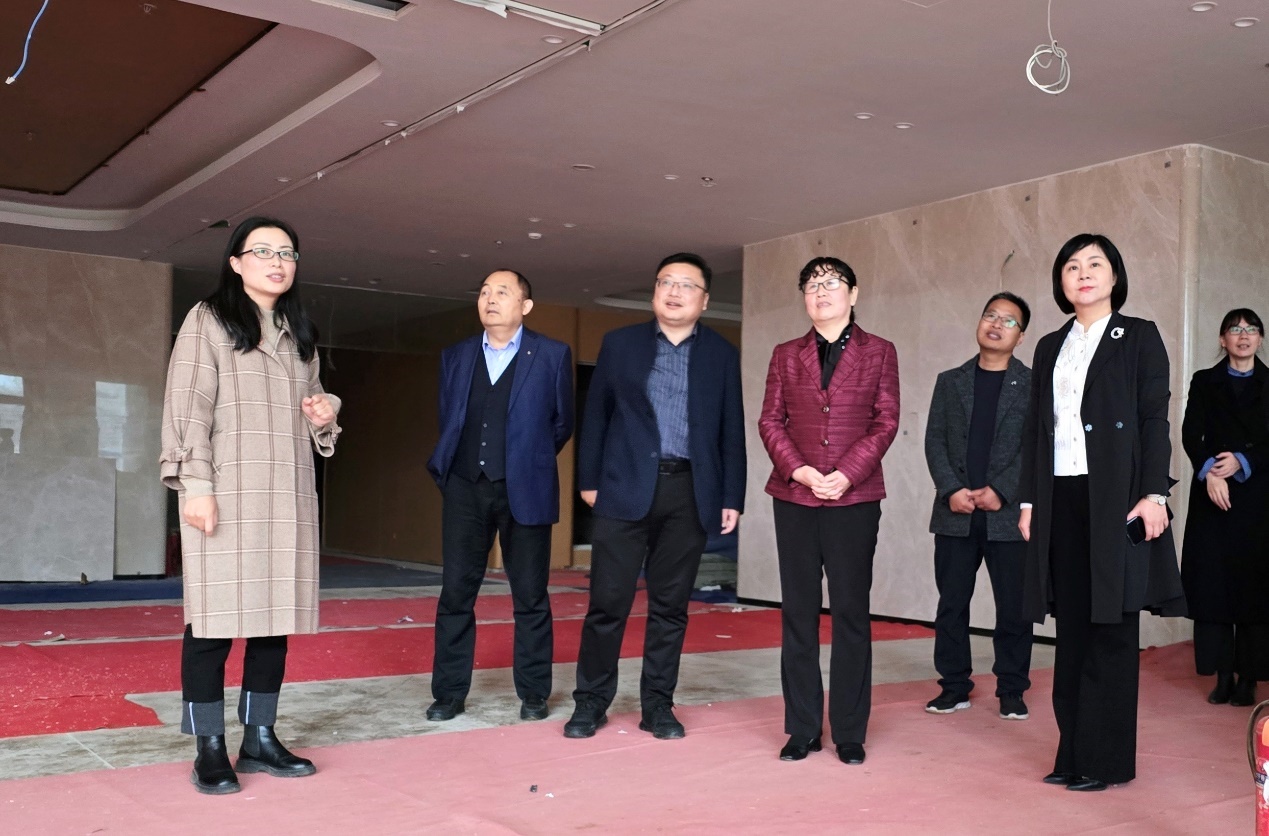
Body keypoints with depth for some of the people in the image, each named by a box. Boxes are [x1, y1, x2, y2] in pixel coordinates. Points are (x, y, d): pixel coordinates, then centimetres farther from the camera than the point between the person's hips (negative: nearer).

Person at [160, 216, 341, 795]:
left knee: (275, 617, 6)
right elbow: (187, 406, -6)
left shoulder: (299, 333, 18)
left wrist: (325, 416, 3)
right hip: (225, 493, -6)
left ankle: (259, 739, 16)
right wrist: (195, 484, -15)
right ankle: (210, 750, 4)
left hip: (287, 496, 6)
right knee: (215, 618, -4)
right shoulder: (208, 320, 1)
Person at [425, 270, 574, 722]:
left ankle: (534, 693, 14)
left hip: (524, 490, -3)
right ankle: (449, 692, 13)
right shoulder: (456, 356, 11)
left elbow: (562, 423, 8)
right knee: (456, 592, 4)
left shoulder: (552, 355, 1)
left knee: (530, 596, 4)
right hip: (465, 487, 3)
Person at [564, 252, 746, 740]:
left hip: (690, 494, 1)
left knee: (670, 605, 7)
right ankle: (591, 701, 15)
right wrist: (588, 479, 3)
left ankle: (658, 705, 18)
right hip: (626, 488, -1)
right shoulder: (619, 344, 8)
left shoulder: (722, 355, 9)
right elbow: (595, 416, 8)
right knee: (608, 601, 0)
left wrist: (732, 498, 3)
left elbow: (732, 431, 8)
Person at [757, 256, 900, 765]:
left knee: (851, 614, 1)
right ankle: (802, 729, 13)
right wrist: (799, 469, -10)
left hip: (855, 498, -2)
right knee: (798, 614, 5)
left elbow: (886, 421, 0)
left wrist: (847, 473, -13)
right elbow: (770, 421, 6)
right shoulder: (786, 355, 13)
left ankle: (850, 732, 10)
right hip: (794, 498, 2)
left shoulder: (878, 352, 7)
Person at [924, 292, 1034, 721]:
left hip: (1008, 514, -2)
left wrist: (1001, 492, -13)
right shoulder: (950, 381, 12)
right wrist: (952, 490, -9)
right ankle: (954, 686, 16)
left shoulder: (1033, 385, 4)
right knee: (951, 604, 6)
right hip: (955, 514, 2)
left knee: (1014, 607, 3)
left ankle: (1012, 691, 15)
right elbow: (935, 442, 6)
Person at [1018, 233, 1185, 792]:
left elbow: (1155, 420, -3)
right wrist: (1029, 500, 8)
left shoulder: (1139, 337, 4)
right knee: (1071, 628, 6)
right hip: (1061, 499, 4)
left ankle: (1107, 758, 7)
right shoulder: (1050, 347, 16)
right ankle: (1073, 752, 13)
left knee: (1110, 628, 0)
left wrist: (1155, 494, -13)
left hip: (1115, 497, -4)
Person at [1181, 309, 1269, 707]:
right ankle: (1223, 676, 5)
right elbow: (1191, 434, -2)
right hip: (1213, 495, 0)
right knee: (1214, 583, -2)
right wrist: (1209, 471, -17)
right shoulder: (1204, 382, 10)